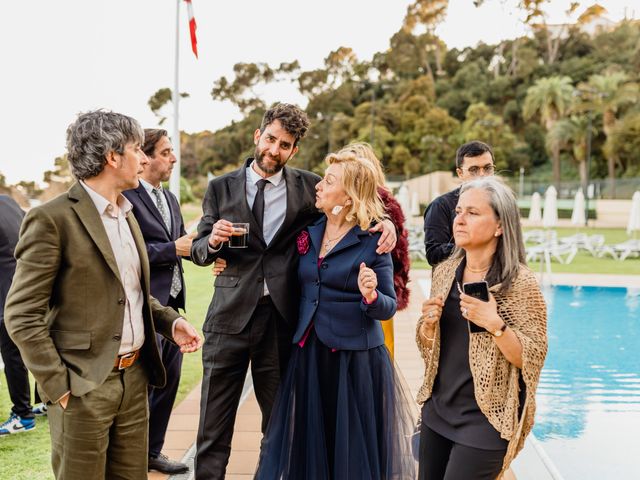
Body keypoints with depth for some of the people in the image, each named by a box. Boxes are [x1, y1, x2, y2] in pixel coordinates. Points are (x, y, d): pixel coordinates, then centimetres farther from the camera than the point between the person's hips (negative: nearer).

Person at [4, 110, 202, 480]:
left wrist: (170, 321, 5)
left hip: (134, 377, 7)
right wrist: (58, 386, -16)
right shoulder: (52, 219, -14)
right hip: (84, 386, -7)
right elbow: (21, 316, -14)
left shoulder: (126, 214, 12)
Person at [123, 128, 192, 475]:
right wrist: (173, 249, -19)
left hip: (171, 303, 9)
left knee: (169, 381, 15)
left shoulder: (169, 199, 16)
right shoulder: (126, 197, -13)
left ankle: (153, 452, 30)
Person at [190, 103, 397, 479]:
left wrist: (384, 222, -9)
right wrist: (213, 240, -14)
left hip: (281, 318, 0)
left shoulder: (308, 187, 5)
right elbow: (199, 251, 9)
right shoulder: (221, 188, 6)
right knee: (214, 426, 4)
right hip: (230, 316, 0)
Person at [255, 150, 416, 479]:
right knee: (311, 443, 14)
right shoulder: (309, 232, 6)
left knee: (353, 450, 7)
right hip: (309, 353, 5)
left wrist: (371, 295, -27)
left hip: (356, 358, -5)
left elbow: (389, 307, -7)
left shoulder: (371, 241, -10)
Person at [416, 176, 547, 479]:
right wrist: (429, 322, -10)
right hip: (438, 409, 6)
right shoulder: (444, 272, 2)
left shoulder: (520, 283, -14)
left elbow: (533, 358, -13)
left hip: (486, 418, -6)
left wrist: (495, 325, -28)